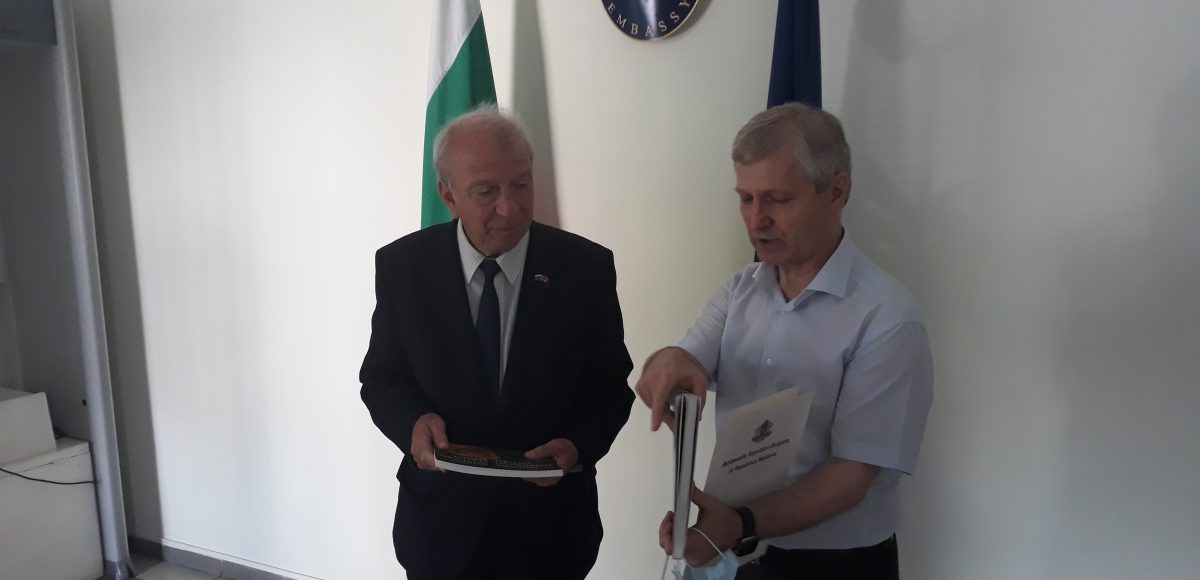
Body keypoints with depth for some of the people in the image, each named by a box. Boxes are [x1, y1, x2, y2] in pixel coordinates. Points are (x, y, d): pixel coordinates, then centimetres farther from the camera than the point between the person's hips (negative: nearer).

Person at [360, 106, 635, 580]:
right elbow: (382, 377, 0)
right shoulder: (402, 265, -9)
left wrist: (579, 445, -21)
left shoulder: (586, 266, -11)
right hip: (441, 523, 1)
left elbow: (610, 385, -3)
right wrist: (413, 421, -21)